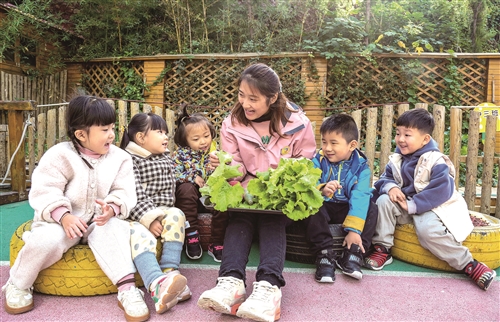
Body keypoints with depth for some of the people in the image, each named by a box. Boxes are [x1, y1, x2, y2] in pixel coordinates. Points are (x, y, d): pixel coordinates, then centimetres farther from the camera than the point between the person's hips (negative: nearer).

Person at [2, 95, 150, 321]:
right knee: (46, 240, -31)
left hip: (100, 220, 2)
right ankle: (18, 285, 1)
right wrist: (64, 216, -31)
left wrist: (112, 209, -29)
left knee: (115, 230, -31)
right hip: (62, 219, -1)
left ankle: (127, 288, -30)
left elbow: (124, 192, -6)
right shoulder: (60, 155, -11)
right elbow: (44, 191, -15)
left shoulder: (120, 158, -2)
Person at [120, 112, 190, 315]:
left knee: (176, 215, -26)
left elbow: (167, 194, 11)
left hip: (158, 214, 5)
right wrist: (149, 218, -25)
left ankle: (169, 272, -31)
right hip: (135, 218, -5)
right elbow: (134, 198, -16)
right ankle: (158, 285, -57)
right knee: (140, 235, -34)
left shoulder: (166, 160, 14)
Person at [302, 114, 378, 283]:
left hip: (348, 209, 1)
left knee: (372, 208, -22)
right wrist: (322, 189, -43)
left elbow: (360, 197, -19)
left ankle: (352, 255, -20)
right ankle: (325, 254, -26)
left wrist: (354, 230, -28)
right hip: (323, 206, -1)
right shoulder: (318, 160, -7)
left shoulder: (361, 166, -9)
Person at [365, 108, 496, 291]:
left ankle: (469, 264, -15)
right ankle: (382, 250, -13)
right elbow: (385, 178, 7)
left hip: (430, 207, -5)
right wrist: (390, 187, -19)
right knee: (383, 201, -21)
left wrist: (413, 205, -26)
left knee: (428, 230, -33)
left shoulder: (435, 161, -17)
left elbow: (442, 190, -25)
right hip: (406, 205, 6)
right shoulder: (397, 159, 3)